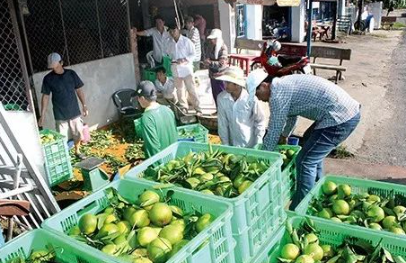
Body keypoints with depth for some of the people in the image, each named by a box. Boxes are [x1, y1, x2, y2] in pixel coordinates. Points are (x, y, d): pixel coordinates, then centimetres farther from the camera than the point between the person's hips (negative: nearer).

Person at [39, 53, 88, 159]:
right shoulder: (48, 78, -8)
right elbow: (45, 97, -5)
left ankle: (77, 151, 38)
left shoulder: (71, 74, -3)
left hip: (74, 111, 2)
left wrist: (84, 105, 3)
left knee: (78, 134, 14)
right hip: (60, 114, -2)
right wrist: (42, 115, -8)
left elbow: (79, 90, 5)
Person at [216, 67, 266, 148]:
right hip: (232, 145, 2)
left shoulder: (251, 98, -17)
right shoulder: (221, 98, -11)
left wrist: (258, 144, -6)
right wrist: (225, 144, -2)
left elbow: (260, 121, -6)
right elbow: (222, 123, -4)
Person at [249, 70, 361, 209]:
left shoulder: (278, 94, -13)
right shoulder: (285, 83, 17)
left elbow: (274, 130, -6)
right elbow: (292, 114, 33)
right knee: (309, 140, 30)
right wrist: (285, 135, 47)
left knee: (305, 161, -6)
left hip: (341, 119, -11)